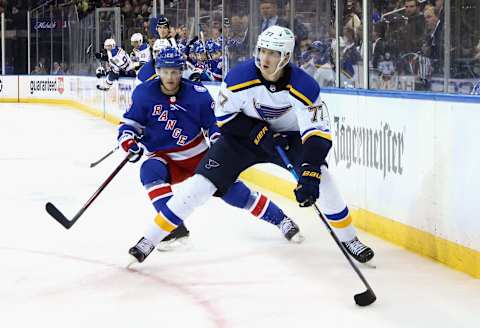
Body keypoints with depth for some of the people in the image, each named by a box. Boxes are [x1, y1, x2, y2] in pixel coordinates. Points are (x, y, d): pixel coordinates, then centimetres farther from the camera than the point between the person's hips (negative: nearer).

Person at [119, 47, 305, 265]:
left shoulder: (198, 94, -11)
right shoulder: (144, 93, -10)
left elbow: (213, 122, 1)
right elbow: (130, 123, -1)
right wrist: (129, 141, -20)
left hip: (199, 156, 0)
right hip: (164, 158, 0)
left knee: (231, 190, -8)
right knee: (149, 171, -33)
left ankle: (280, 220, 9)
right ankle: (173, 227, -35)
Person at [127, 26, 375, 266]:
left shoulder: (304, 86, -27)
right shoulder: (239, 77, -26)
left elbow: (318, 134, -30)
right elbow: (224, 116, -13)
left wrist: (309, 174, -43)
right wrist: (260, 133, -24)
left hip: (290, 137, 0)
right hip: (244, 135, 0)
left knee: (320, 180, -21)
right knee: (201, 183, -12)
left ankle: (348, 238, 2)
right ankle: (150, 239, -2)